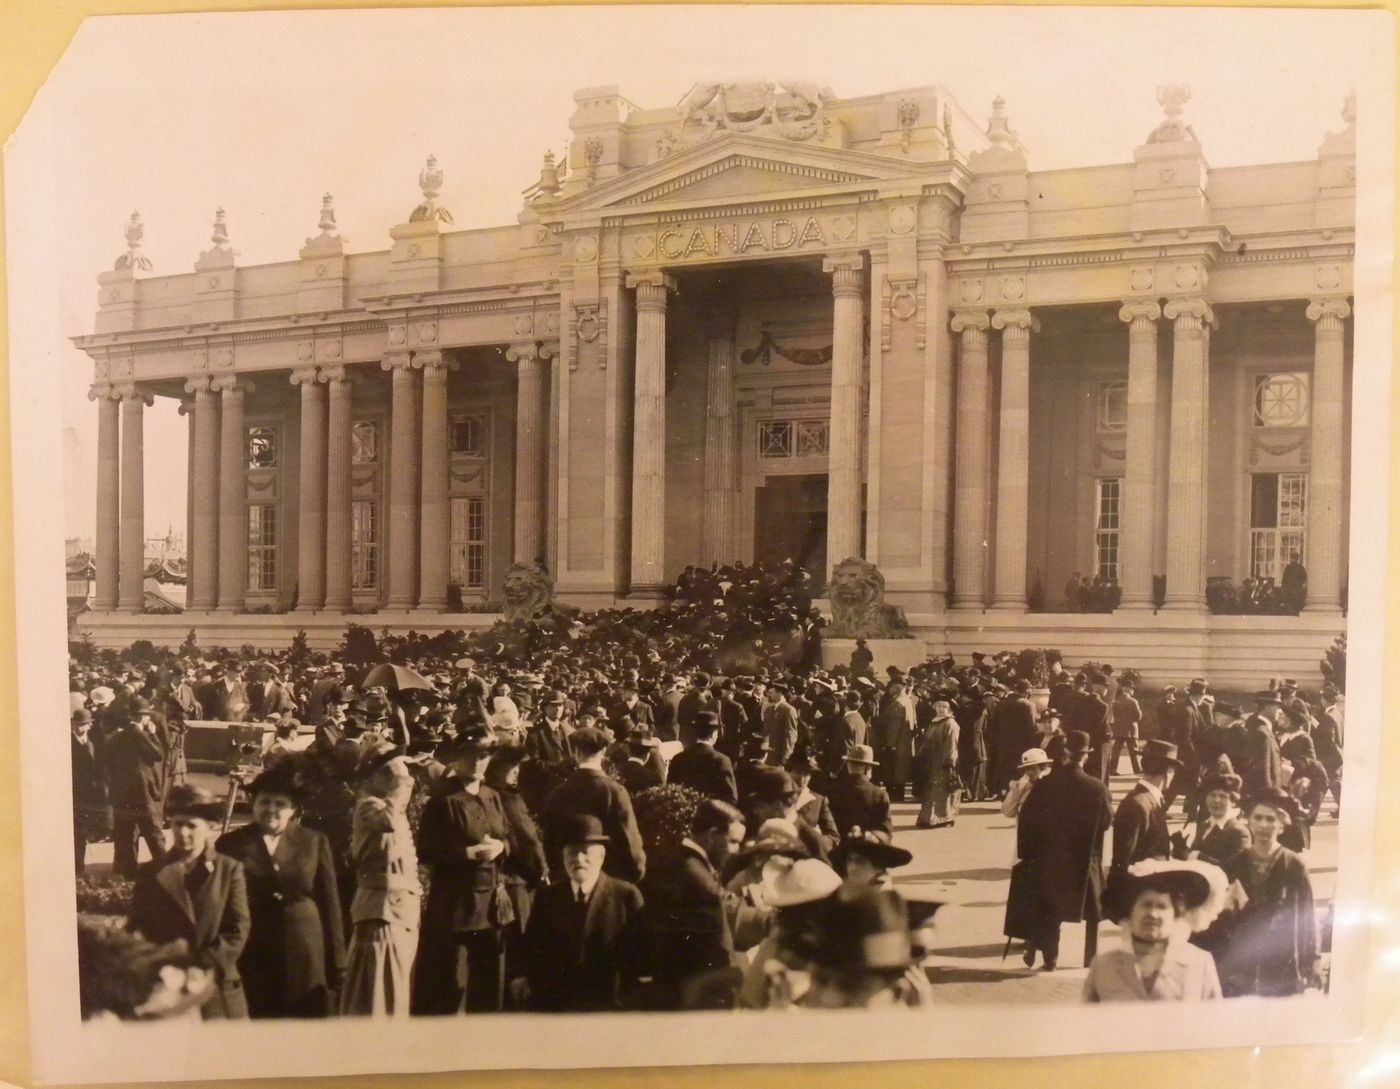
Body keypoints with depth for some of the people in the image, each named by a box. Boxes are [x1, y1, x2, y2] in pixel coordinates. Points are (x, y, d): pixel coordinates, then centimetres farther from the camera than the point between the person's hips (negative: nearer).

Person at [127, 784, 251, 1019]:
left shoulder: (230, 869, 4)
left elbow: (238, 929, -3)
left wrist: (203, 969, -13)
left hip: (218, 990, -1)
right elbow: (137, 929, 4)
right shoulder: (151, 872, 8)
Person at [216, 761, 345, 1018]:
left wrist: (336, 964, 6)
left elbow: (330, 904, 9)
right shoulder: (231, 844, 5)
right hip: (251, 960, -1)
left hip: (305, 961, 1)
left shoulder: (315, 843, 8)